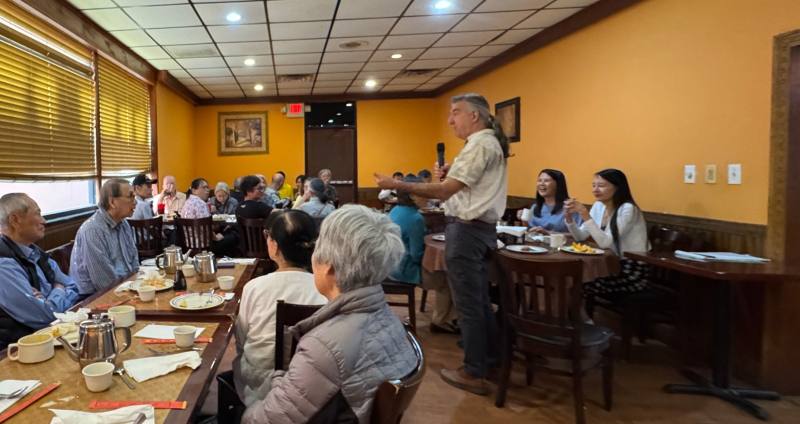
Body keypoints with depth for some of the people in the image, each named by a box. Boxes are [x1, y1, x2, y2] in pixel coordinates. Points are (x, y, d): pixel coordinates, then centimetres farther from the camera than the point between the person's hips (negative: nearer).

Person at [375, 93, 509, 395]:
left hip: (467, 229, -10)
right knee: (480, 300, 18)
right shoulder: (490, 143, 16)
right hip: (481, 227, 10)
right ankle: (490, 360, 29)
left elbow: (444, 191, -23)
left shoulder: (480, 145, -17)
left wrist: (396, 185, -21)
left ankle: (474, 372, 9)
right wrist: (449, 175, 2)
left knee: (467, 303, -2)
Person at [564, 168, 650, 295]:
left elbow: (605, 243, -26)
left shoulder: (628, 209, -18)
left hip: (633, 271, -7)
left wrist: (585, 215, -29)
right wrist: (569, 216, -11)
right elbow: (580, 237, 5)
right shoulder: (599, 206, 5)